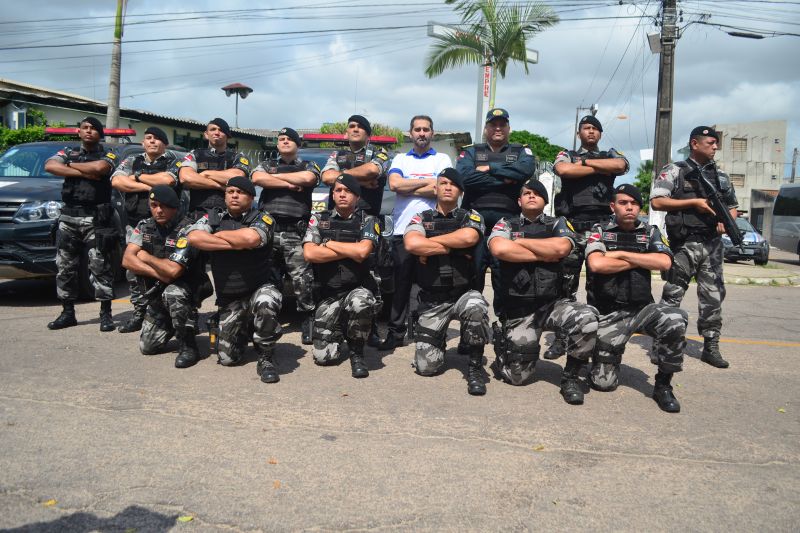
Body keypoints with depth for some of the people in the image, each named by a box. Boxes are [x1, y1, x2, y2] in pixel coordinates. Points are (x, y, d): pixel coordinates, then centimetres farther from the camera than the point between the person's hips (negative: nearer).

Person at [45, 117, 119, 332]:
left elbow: (98, 168, -18)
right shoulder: (68, 153, 15)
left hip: (96, 218, -4)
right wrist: (85, 173, -11)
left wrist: (71, 166, -2)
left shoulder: (107, 155, 6)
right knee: (65, 267, 7)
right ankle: (68, 313, 17)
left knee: (100, 266, -5)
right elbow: (50, 166, -5)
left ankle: (106, 314, 0)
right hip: (69, 216, 4)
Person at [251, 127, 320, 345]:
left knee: (302, 279, -10)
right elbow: (257, 178, -1)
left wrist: (276, 176, 1)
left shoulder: (308, 166, 16)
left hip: (296, 232, -2)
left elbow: (308, 178, -9)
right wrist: (290, 184, -3)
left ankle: (308, 319, -2)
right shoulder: (267, 164, 22)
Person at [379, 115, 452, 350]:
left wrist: (407, 188, -3)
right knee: (401, 283, 4)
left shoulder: (442, 159, 10)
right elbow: (394, 184, -4)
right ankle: (396, 333, 9)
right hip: (402, 229, 2)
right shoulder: (400, 159, 16)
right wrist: (427, 181, -3)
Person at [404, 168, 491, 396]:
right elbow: (411, 244, -18)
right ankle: (439, 340, 31)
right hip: (431, 301, 1)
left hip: (463, 294, -1)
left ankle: (475, 368, -14)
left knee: (476, 307, -37)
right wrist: (453, 248, -12)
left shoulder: (471, 216, 3)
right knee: (427, 367, -5)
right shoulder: (421, 218, 4)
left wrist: (428, 244, -11)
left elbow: (468, 237, -21)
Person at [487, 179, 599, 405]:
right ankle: (503, 347, 35)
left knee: (587, 319, -30)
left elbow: (561, 248, -14)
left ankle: (570, 376, -6)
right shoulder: (506, 224, 6)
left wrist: (519, 241, -6)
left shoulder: (558, 224, 9)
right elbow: (499, 249, -16)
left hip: (553, 304, 1)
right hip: (518, 310, -1)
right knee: (517, 376, -1)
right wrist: (545, 255, -9)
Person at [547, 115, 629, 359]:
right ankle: (560, 339, 3)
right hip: (573, 224, -1)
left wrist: (584, 162, -3)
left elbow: (621, 166, -7)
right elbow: (563, 170, -10)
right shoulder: (567, 155, 15)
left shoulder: (611, 154, 19)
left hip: (603, 225, 1)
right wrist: (599, 168, -3)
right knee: (566, 283, -2)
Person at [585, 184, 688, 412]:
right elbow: (596, 264, -19)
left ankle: (663, 385, -11)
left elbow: (665, 262, -11)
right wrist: (639, 261, -9)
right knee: (604, 382, -7)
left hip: (642, 308, 2)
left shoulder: (650, 233, 8)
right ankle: (605, 358, 31)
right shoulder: (600, 231, 1)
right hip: (608, 314, -2)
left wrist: (622, 254, -12)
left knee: (676, 319, -31)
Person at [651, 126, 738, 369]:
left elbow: (732, 207, 24)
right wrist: (694, 203, -13)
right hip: (684, 243, -5)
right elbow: (657, 201, -10)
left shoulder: (721, 176, 16)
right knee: (672, 295, -2)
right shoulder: (674, 171, 0)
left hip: (712, 244, 5)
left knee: (713, 296, 6)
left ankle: (711, 347, 14)